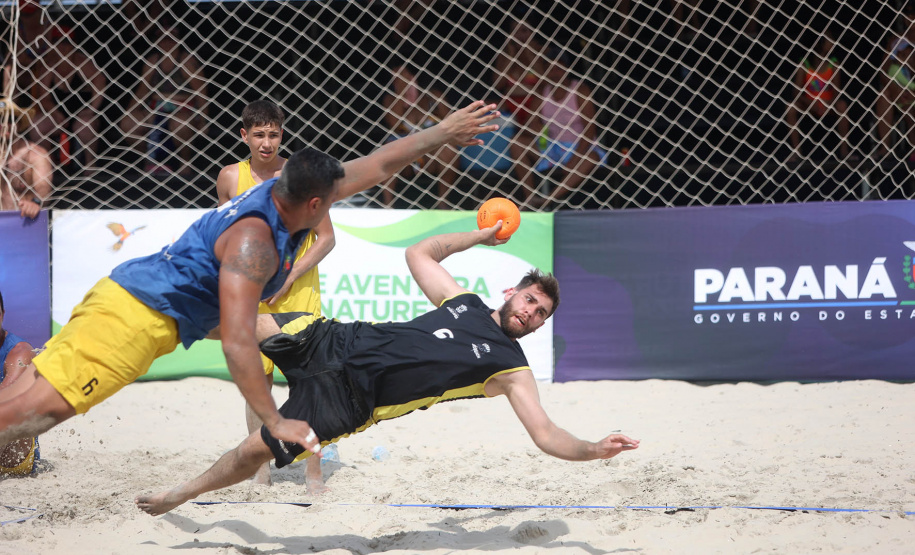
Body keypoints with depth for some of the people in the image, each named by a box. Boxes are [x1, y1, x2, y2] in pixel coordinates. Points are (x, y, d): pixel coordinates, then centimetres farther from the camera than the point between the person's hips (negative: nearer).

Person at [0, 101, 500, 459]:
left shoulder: (289, 189, 6)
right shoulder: (254, 241, -21)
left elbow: (377, 166, 18)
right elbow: (237, 343, -27)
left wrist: (444, 132, 20)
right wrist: (274, 422, -25)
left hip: (133, 296, 9)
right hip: (137, 315, -9)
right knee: (44, 404, -22)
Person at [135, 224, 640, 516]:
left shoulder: (511, 369, -2)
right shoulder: (463, 303, 10)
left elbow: (546, 434, -9)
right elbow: (418, 254, 23)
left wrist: (594, 450, -25)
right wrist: (480, 236, 21)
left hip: (349, 400, -4)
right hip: (338, 342, 4)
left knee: (257, 450, -8)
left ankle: (181, 495, 17)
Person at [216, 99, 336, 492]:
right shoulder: (231, 178, 3)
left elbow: (326, 238, -2)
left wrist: (289, 277, -11)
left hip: (298, 289, -2)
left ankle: (313, 471, -1)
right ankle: (261, 469, 12)